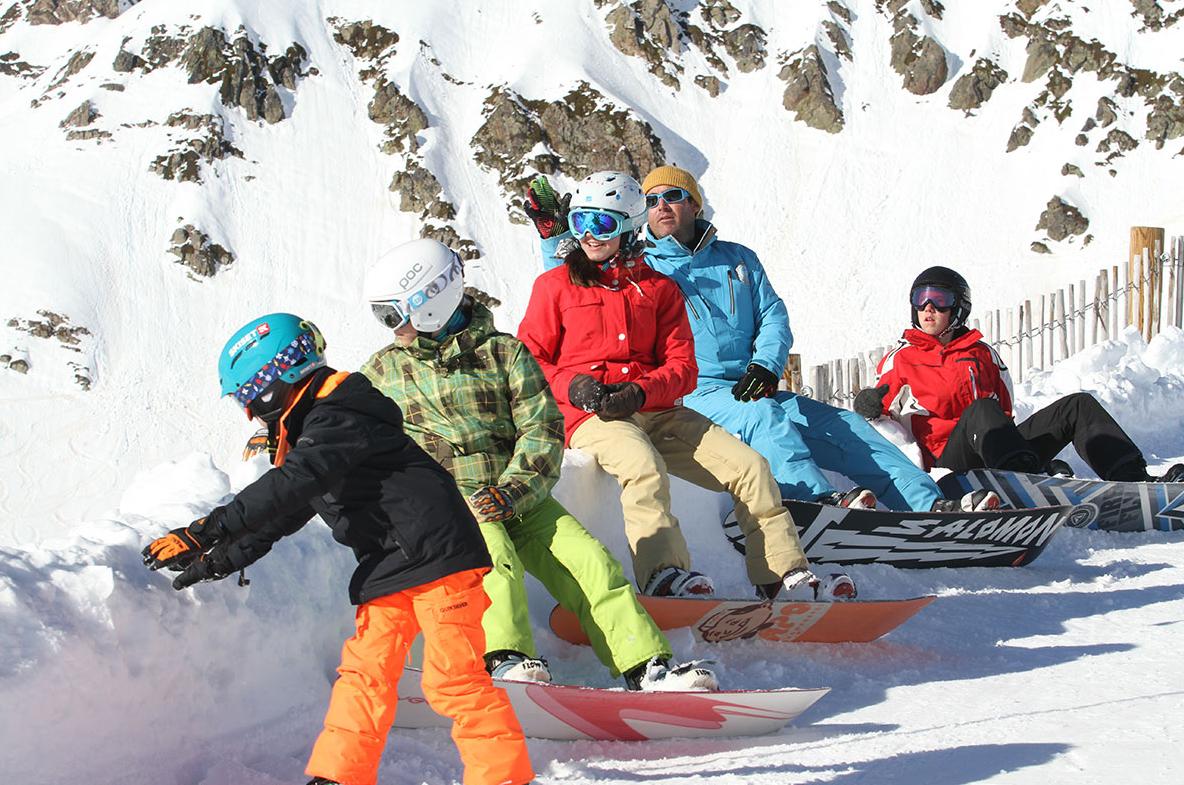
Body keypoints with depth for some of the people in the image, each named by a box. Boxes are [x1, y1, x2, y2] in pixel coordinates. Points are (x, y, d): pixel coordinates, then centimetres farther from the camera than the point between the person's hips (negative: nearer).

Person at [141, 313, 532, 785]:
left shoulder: (338, 420, -15)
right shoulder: (309, 431, 18)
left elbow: (284, 490, -27)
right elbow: (279, 517, 24)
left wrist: (206, 531, -28)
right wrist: (216, 562, 15)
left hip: (437, 554, -10)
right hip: (388, 570, 10)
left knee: (451, 675, -11)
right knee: (364, 673, 7)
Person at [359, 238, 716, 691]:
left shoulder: (504, 353, 10)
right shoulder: (382, 372, 16)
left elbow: (543, 429, 1)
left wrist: (510, 492, -13)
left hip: (521, 498, 2)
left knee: (589, 562, -17)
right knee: (493, 556, -33)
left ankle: (649, 669, -22)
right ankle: (505, 660, -50)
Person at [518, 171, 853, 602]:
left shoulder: (659, 289, 17)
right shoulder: (555, 286, 11)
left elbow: (683, 367, 9)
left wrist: (641, 391, -13)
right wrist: (570, 386, -15)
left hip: (655, 410, 4)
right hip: (589, 416, -4)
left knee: (749, 465, -11)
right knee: (645, 467, -37)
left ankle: (784, 573, -8)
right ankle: (664, 576, -47)